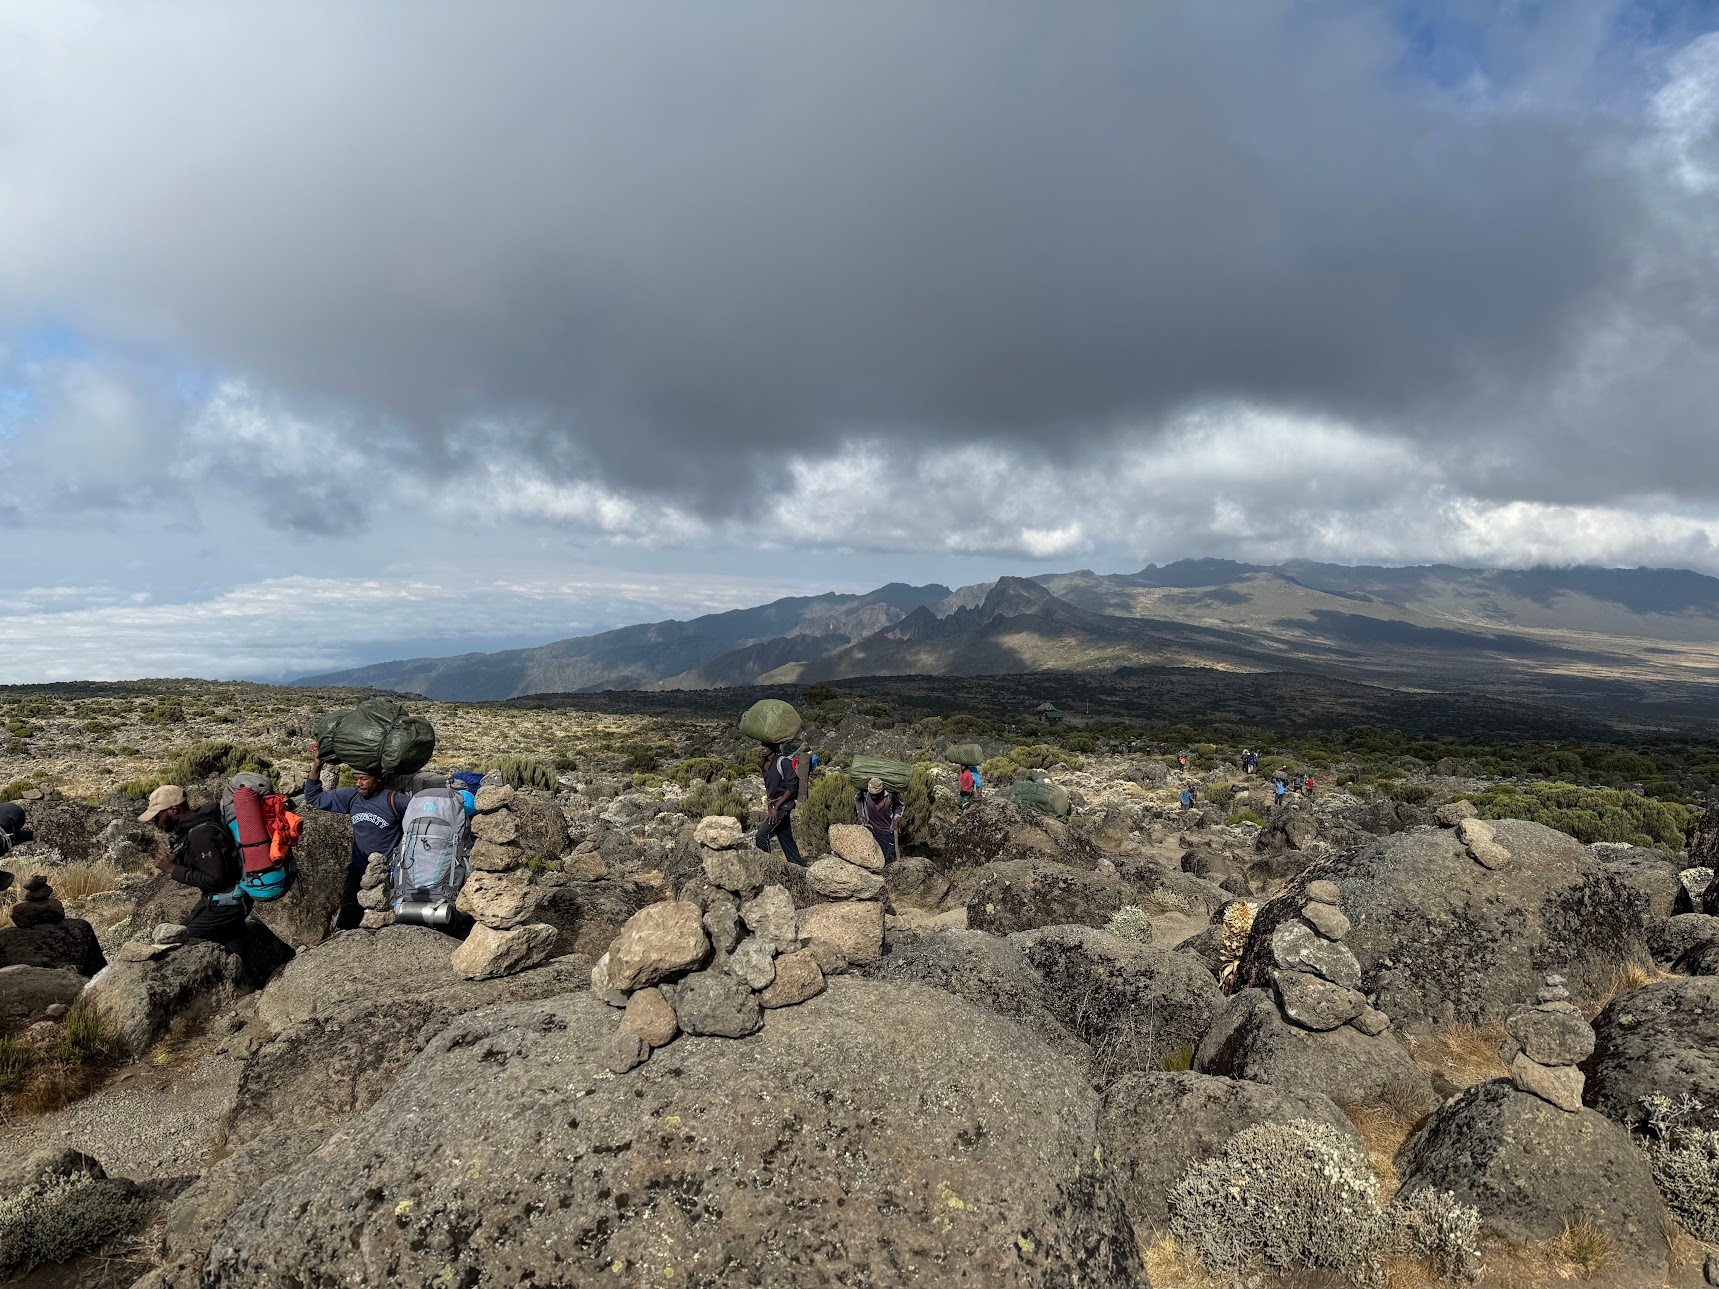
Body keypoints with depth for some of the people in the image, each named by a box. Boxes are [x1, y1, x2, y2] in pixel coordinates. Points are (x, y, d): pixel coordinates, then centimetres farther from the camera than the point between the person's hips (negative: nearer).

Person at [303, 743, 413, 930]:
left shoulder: (394, 800, -15)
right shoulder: (351, 797, 2)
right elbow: (313, 798, 12)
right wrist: (316, 765, 1)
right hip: (358, 870, 5)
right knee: (346, 922, 9)